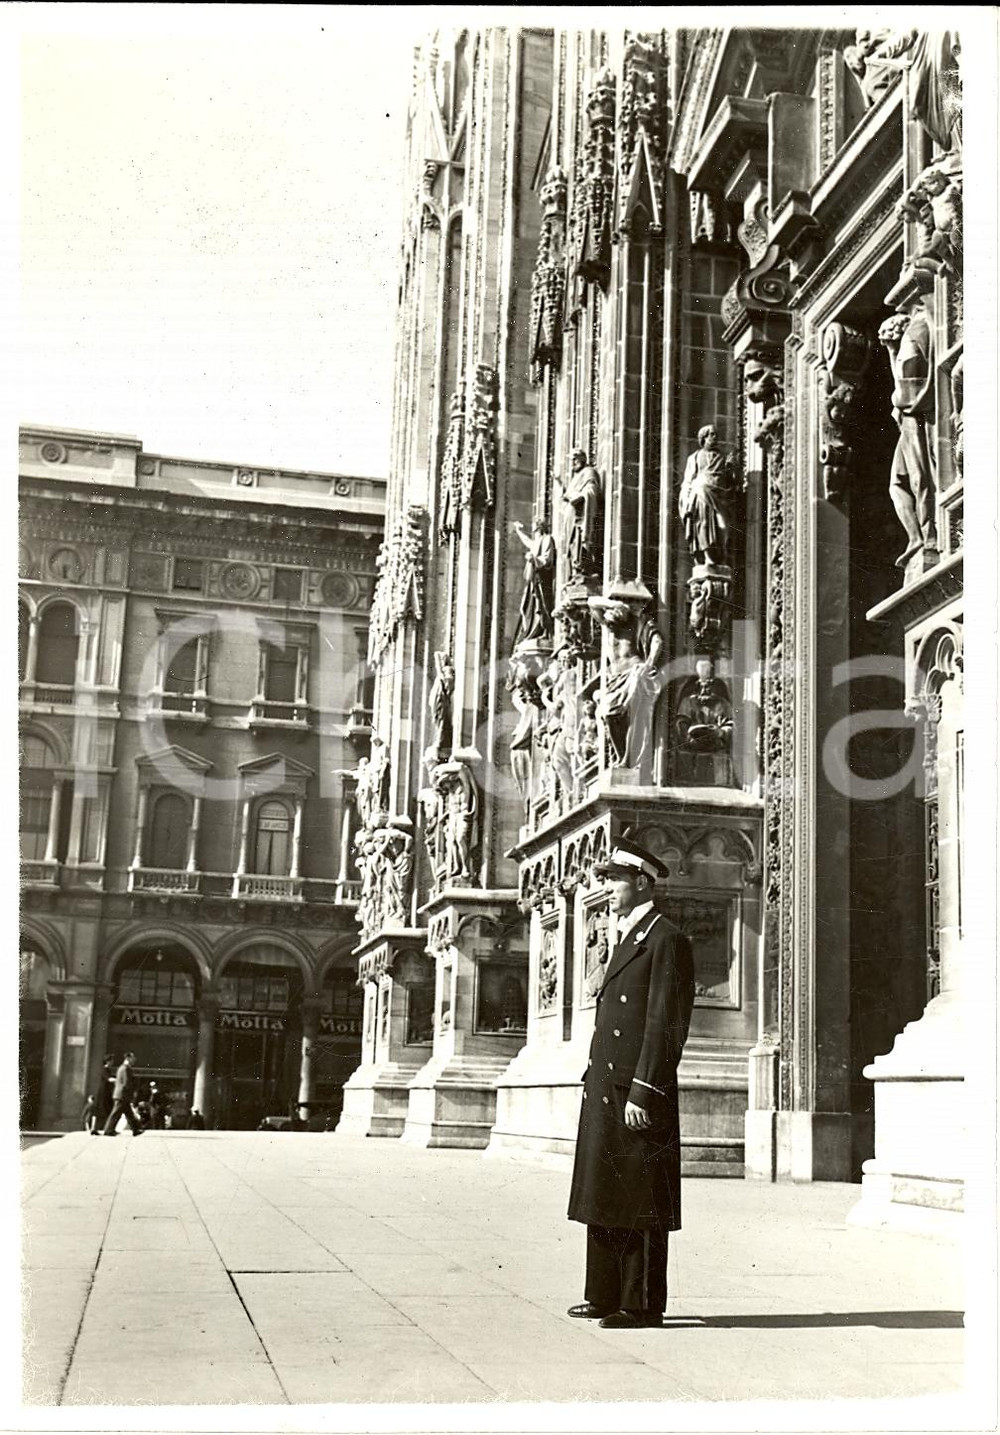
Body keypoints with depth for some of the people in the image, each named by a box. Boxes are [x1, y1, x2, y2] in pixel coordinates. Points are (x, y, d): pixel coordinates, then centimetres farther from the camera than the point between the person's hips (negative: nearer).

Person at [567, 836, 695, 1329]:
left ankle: (642, 1304, 5)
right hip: (605, 1092, 10)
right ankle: (606, 1296, 22)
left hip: (638, 1093, -10)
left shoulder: (666, 941, -10)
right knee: (603, 1196, 14)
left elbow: (666, 1025, -16)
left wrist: (642, 1093, -20)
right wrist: (595, 1082, 17)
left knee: (639, 1204, -3)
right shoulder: (625, 940, 20)